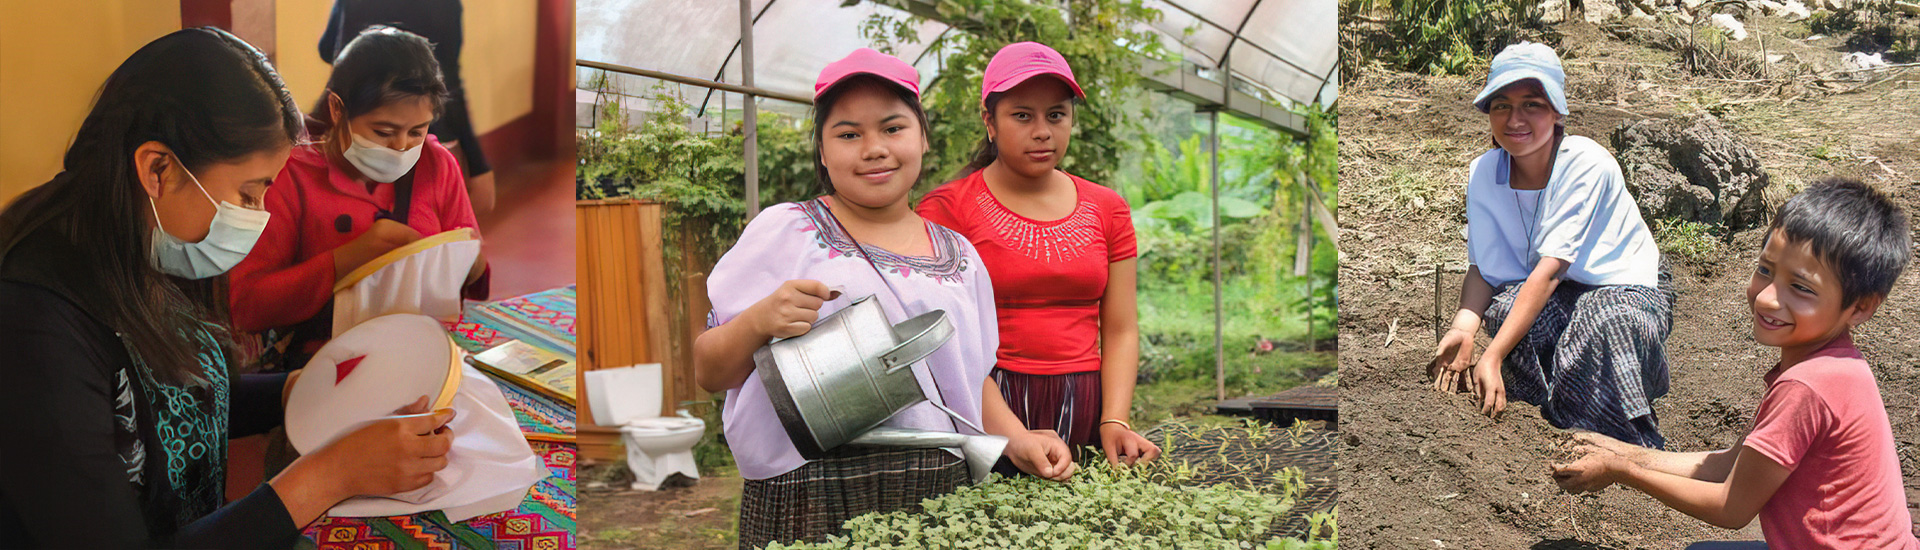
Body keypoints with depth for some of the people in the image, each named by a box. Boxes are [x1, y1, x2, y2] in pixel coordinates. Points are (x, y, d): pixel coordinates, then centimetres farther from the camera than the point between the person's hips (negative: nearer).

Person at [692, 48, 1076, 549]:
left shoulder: (958, 255, 12)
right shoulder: (783, 232, 0)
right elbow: (709, 373, 0)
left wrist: (1015, 439, 3)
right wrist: (758, 321, -19)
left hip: (939, 500, 4)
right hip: (812, 505, -3)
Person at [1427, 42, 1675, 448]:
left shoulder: (1587, 164, -25)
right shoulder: (1484, 173, -10)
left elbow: (1549, 270, -33)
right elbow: (1483, 268, -8)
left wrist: (1493, 356, -42)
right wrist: (1463, 328, -32)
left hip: (1626, 289, -4)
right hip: (1554, 296, 4)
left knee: (1605, 326, -38)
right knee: (1503, 307, -31)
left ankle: (1640, 456, -16)